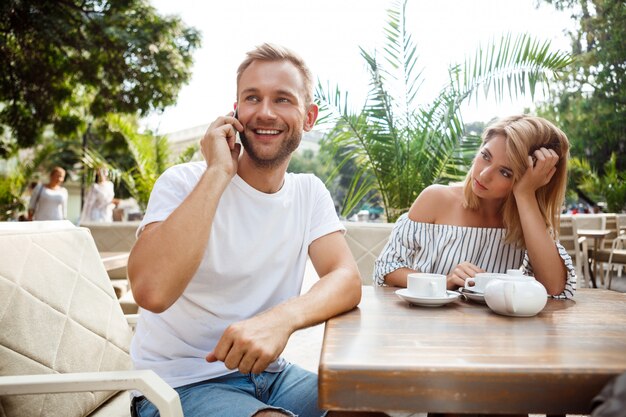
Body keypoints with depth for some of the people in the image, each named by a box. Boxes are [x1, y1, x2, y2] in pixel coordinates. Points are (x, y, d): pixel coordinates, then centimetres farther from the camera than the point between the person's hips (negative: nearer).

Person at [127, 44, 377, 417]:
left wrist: (283, 318, -33)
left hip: (267, 370, 5)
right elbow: (152, 291, -30)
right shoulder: (183, 183, -13)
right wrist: (218, 172, -26)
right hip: (183, 383, -5)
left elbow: (347, 280, -12)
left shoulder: (310, 192, 2)